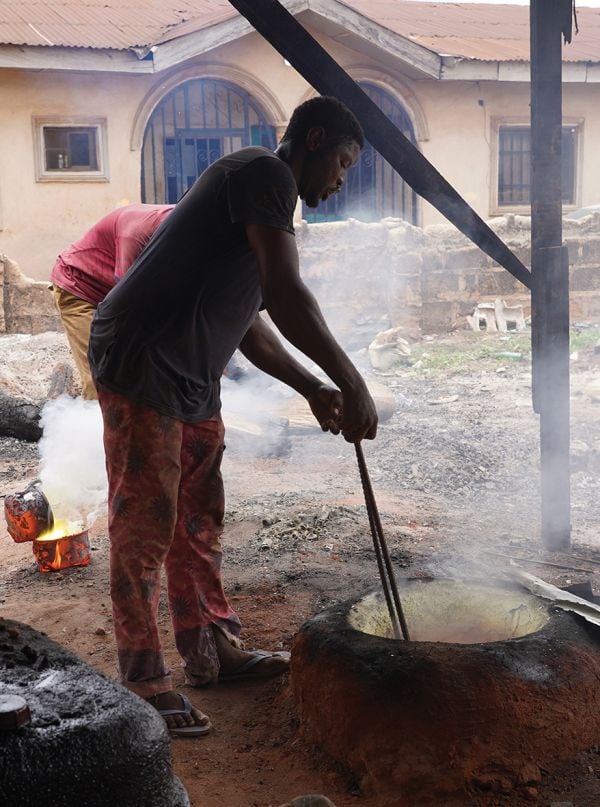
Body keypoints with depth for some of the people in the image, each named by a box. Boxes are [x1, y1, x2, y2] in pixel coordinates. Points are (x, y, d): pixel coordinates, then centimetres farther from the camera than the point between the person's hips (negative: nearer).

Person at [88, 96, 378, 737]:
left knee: (199, 520, 15)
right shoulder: (266, 172, -10)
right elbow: (285, 294, -22)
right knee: (145, 526, -3)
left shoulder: (268, 196, 21)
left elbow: (248, 324, 23)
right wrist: (353, 386, -20)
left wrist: (312, 389, 16)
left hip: (191, 380, 11)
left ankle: (212, 650, 27)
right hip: (141, 363, -10)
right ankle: (142, 679, 7)